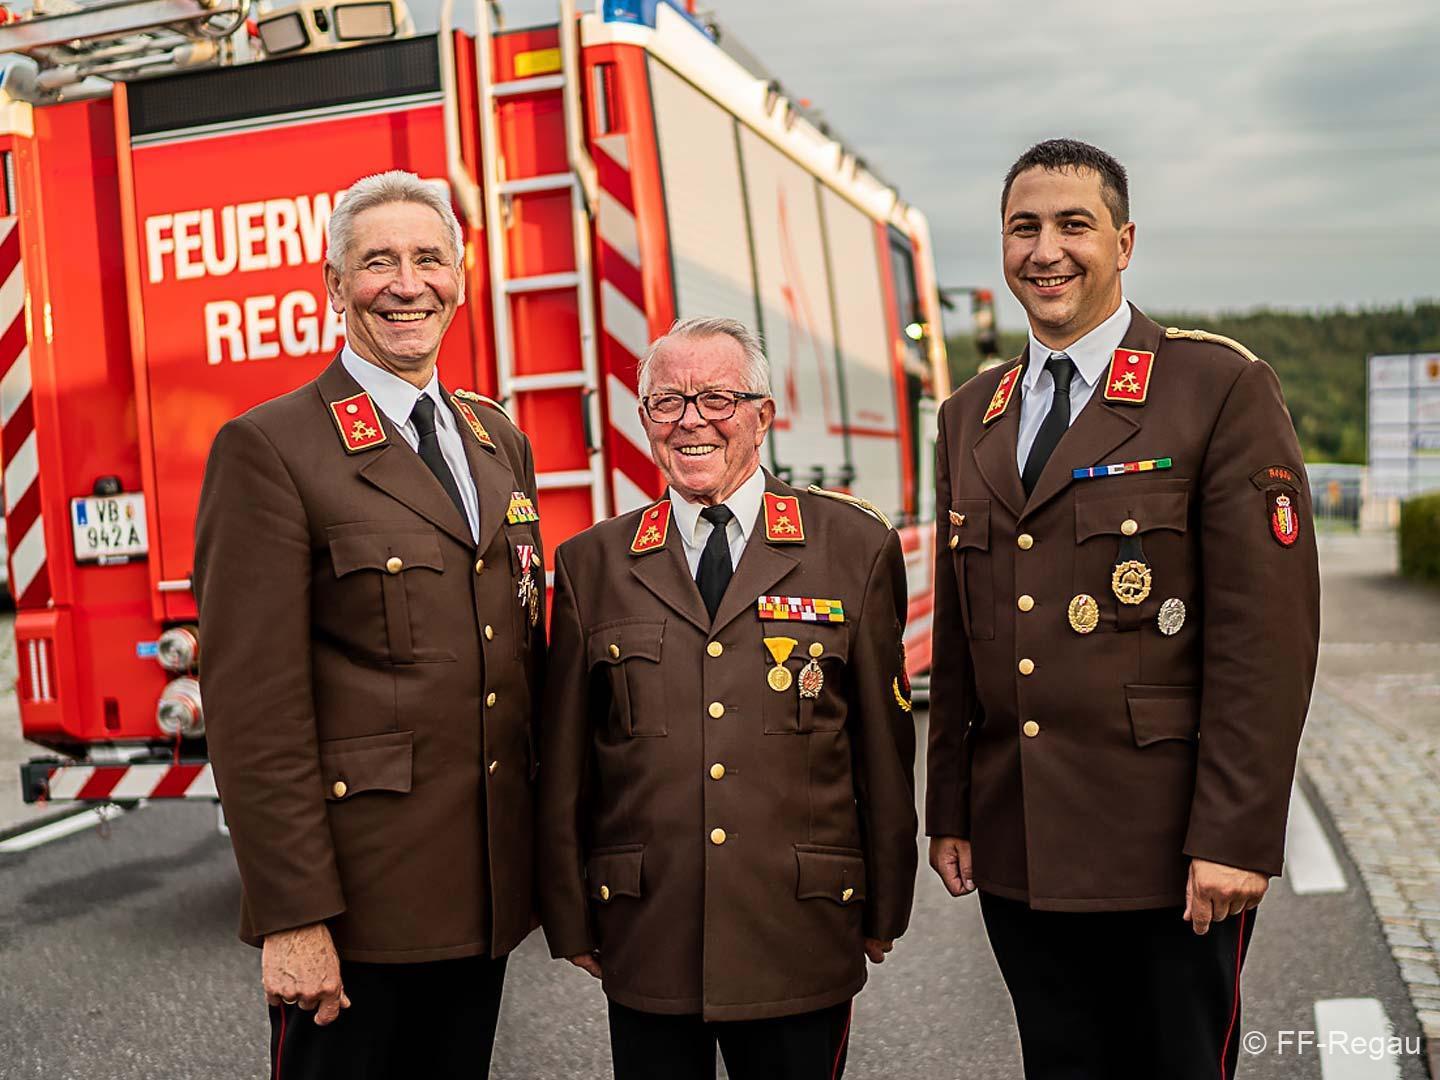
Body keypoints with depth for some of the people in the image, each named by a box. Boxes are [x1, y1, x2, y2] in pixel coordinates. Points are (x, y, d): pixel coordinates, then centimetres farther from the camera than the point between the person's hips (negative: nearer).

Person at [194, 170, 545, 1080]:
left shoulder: (501, 442, 11)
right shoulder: (269, 449, -10)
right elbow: (254, 706, -14)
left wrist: (544, 854, 13)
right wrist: (291, 916, -17)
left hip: (485, 899, 6)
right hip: (356, 902, -6)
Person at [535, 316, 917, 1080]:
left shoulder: (857, 550, 0)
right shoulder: (590, 566, 3)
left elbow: (885, 751, 3)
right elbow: (563, 766, 6)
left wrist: (885, 909, 6)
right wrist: (571, 921, 6)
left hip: (803, 949, 0)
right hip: (644, 951, 1)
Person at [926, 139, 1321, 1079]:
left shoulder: (1222, 387, -6)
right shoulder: (971, 416, 11)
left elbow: (1267, 631, -11)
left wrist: (1235, 835, -14)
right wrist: (951, 810, 10)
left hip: (1167, 853, -4)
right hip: (1016, 852, 5)